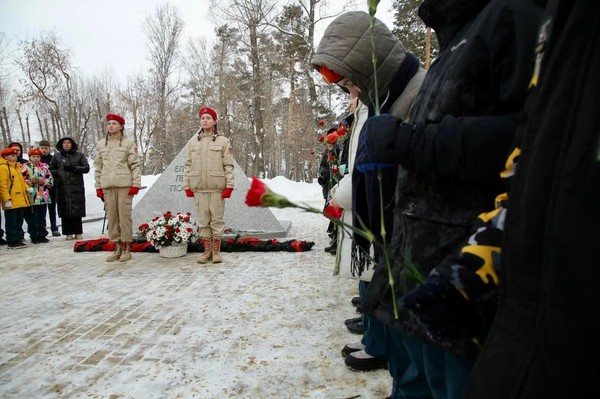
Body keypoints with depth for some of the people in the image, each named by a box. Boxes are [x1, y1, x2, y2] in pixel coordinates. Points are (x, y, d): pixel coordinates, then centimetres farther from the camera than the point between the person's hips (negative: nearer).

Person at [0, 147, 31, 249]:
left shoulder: (16, 167, 17)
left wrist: (27, 188, 6)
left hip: (21, 200, 8)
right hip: (11, 202, -8)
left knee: (19, 222, 14)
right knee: (11, 222, -1)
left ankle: (19, 239, 22)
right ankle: (12, 242, 4)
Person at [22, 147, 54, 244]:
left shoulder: (44, 166, 10)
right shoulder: (24, 167, 1)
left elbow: (51, 180, 6)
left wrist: (42, 181, -10)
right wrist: (30, 181, -17)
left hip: (43, 196, 3)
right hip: (30, 197, -3)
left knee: (42, 218, 10)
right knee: (32, 218, 2)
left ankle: (42, 235, 18)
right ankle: (34, 237, 10)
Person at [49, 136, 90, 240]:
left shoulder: (79, 155, 8)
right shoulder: (57, 156, 12)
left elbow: (86, 168, 1)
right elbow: (51, 169, 21)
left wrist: (74, 168, -11)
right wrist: (56, 174, 1)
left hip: (77, 187, -1)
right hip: (62, 188, 1)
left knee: (77, 211, -2)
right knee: (64, 212, 0)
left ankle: (78, 232, 7)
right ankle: (68, 233, 8)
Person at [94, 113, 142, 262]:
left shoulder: (128, 142, 4)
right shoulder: (100, 144, 14)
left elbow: (135, 165, 0)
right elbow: (98, 166, 14)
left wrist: (136, 184, -8)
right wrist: (98, 186, 8)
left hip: (124, 184, -3)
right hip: (107, 185, 4)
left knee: (124, 215, -4)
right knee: (111, 216, 5)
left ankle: (126, 248, 5)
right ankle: (117, 248, 13)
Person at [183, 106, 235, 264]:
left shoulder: (223, 141, 3)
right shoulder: (192, 142, 11)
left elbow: (228, 165, -1)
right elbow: (188, 165, 11)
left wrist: (229, 186, -8)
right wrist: (187, 185, 5)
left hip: (217, 188, -2)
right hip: (198, 188, 3)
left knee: (217, 219, 2)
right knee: (203, 220, 7)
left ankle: (216, 252, 12)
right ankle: (207, 251, 16)